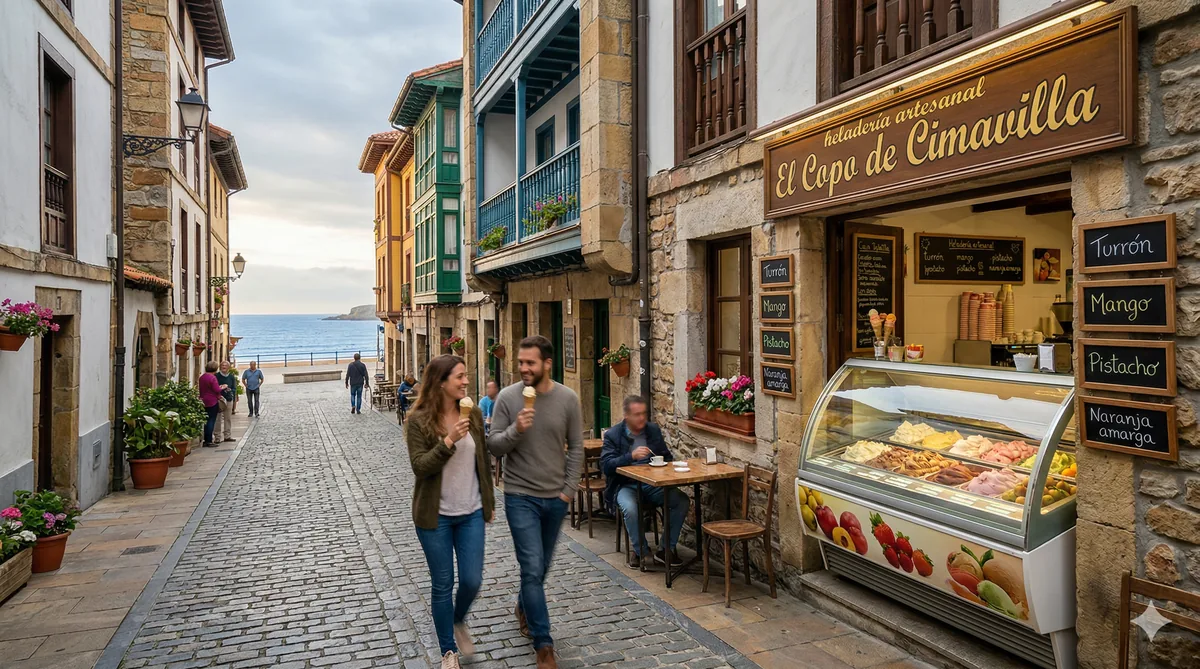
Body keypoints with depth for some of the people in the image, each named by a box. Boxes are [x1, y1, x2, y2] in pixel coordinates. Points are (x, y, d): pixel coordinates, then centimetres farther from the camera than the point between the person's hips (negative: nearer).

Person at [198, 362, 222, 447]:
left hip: (204, 401, 8)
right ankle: (209, 441, -2)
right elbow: (217, 390, -17)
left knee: (207, 421, 14)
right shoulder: (212, 377, -16)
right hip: (212, 401, -8)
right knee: (211, 421, -3)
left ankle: (206, 440, 17)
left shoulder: (202, 377, 9)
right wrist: (221, 387, 1)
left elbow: (201, 388, 17)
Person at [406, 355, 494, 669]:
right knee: (442, 585, 7)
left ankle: (459, 621, 37)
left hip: (471, 513, 3)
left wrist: (489, 502, 12)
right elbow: (420, 467, -17)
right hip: (436, 516, -3)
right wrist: (449, 440, -29)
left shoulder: (474, 414, 0)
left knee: (472, 581, 4)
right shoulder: (419, 420, -11)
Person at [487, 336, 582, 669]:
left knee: (540, 566, 19)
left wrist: (569, 489, -2)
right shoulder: (507, 397, -10)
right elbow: (493, 446, -7)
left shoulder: (568, 398, -5)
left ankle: (524, 605, 48)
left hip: (556, 498, 3)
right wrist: (515, 430, -26)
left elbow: (576, 448, 1)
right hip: (521, 497, -2)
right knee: (533, 568, -6)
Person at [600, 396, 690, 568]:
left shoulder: (654, 430, 9)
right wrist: (631, 456, -26)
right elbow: (606, 465, -14)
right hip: (626, 486, -4)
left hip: (653, 484, 4)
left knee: (683, 501, -19)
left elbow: (667, 457, 17)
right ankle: (641, 551, -10)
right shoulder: (612, 434, -3)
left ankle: (666, 550, -6)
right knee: (630, 508, -35)